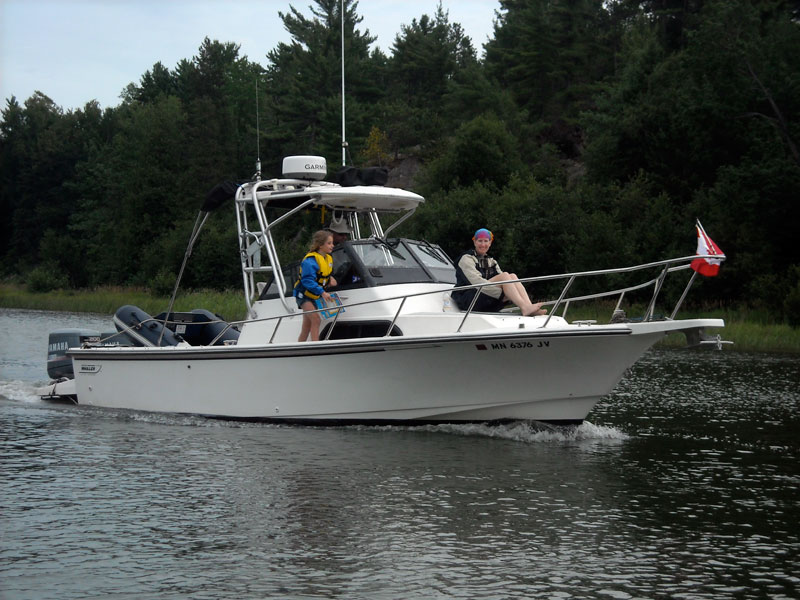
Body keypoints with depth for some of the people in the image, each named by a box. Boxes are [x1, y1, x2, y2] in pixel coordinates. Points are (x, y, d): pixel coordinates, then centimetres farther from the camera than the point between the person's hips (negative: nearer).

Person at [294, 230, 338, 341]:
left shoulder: (328, 259, 5)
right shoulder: (310, 260, -24)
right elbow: (307, 280, -30)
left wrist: (330, 278, -4)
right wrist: (322, 292, -35)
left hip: (314, 296, 9)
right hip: (303, 294, -9)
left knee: (307, 326, 13)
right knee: (316, 319, -23)